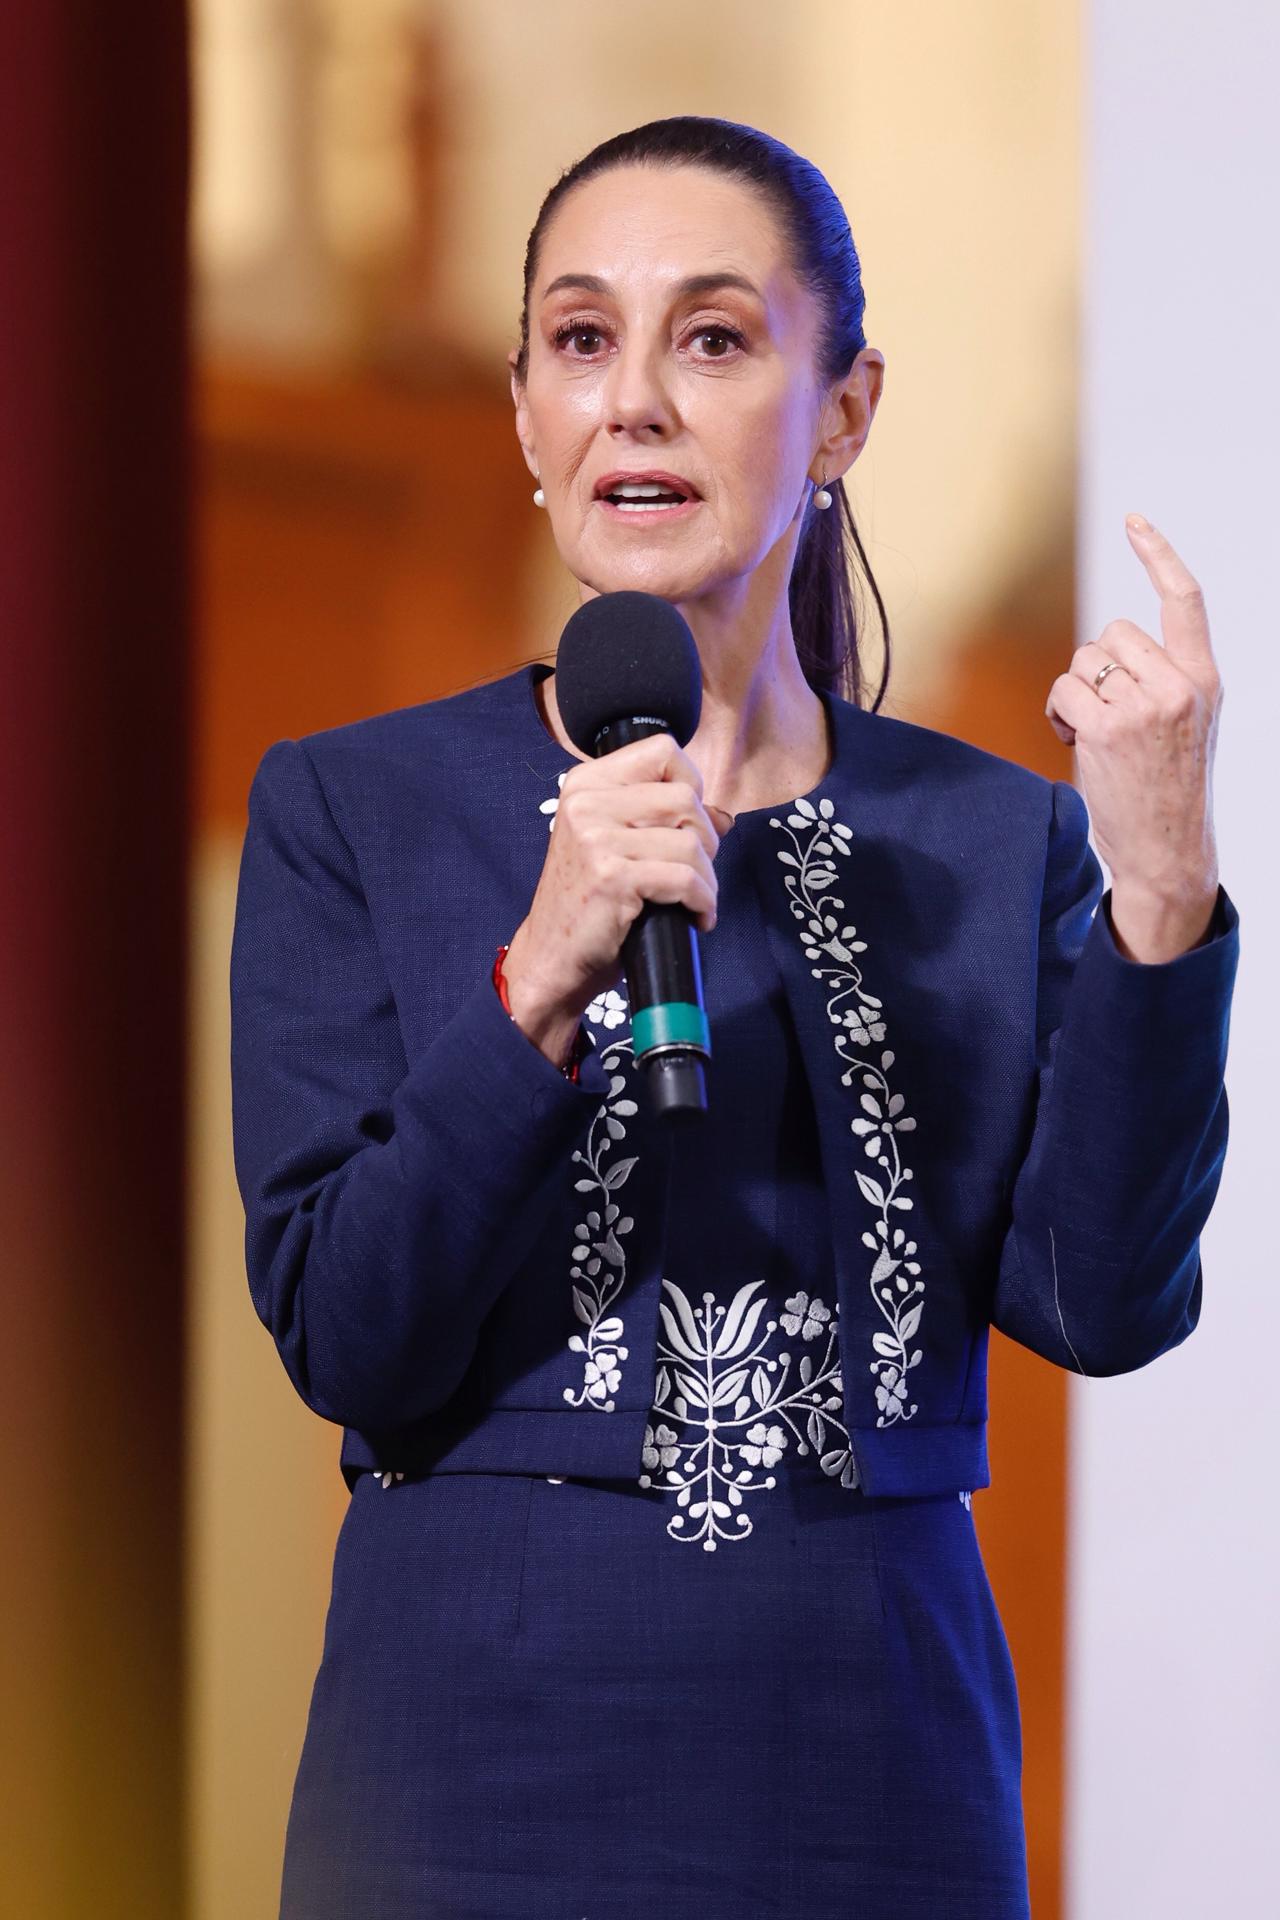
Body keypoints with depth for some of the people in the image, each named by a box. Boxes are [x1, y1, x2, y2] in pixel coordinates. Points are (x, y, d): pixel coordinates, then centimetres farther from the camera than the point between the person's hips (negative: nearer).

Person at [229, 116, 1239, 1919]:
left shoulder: (995, 841, 5)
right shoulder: (353, 813, 0)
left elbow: (1106, 1304, -5)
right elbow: (343, 1342, -8)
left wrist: (1162, 895, -16)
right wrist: (539, 981, -21)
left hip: (879, 1757, 2)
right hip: (485, 1758, -1)